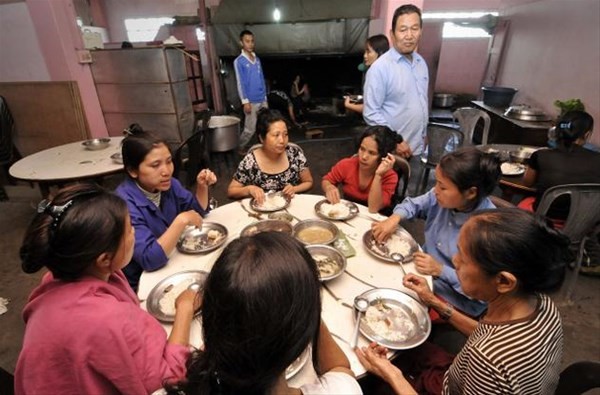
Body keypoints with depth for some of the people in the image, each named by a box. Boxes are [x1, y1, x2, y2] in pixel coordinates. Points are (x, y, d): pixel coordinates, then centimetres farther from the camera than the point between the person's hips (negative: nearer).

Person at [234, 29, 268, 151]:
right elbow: (240, 83, -11)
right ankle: (240, 149, 17)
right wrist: (245, 101, -16)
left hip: (262, 100, 6)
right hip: (251, 101, -6)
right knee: (250, 129, -2)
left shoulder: (257, 59, 12)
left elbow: (262, 79, 15)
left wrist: (265, 97, 13)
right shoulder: (239, 61, -7)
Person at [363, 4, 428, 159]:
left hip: (417, 147, 7)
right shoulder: (380, 67, -16)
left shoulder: (421, 62, 7)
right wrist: (396, 141, -17)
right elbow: (371, 113, -19)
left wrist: (423, 134, 15)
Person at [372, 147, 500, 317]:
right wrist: (394, 219, -12)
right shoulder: (443, 197, -11)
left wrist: (440, 270, -26)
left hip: (453, 303, -6)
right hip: (424, 275, 6)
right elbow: (414, 204, 7)